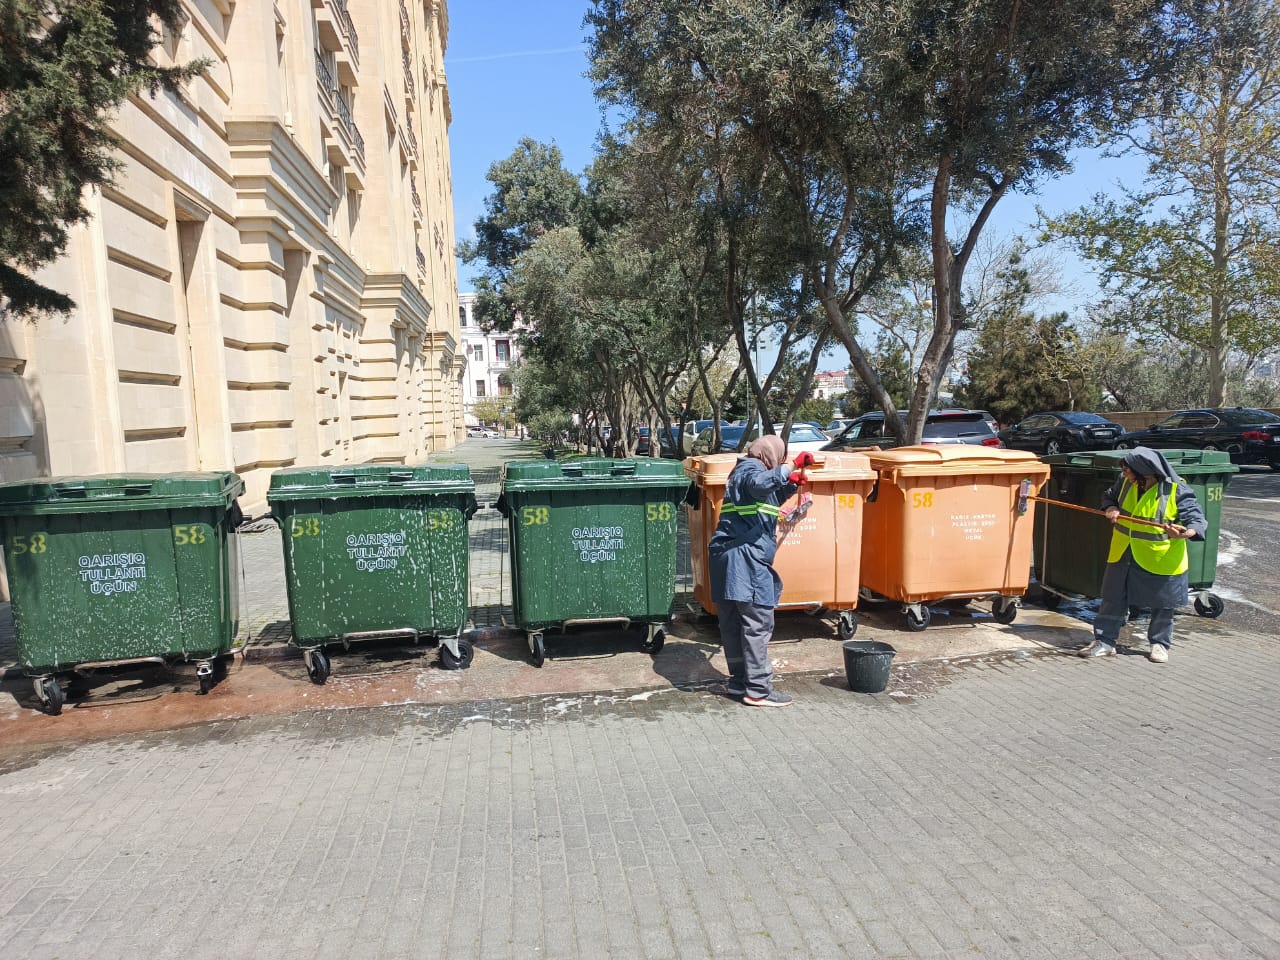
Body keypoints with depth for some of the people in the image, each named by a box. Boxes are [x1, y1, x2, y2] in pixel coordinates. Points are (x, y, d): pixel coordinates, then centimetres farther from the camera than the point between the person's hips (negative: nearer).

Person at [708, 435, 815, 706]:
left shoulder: (743, 470, 26)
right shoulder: (750, 468, -5)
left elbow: (769, 502, 36)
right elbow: (761, 484, -30)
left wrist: (790, 484, 24)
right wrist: (791, 468, -33)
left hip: (726, 557, 10)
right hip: (745, 558, -10)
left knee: (732, 623, 12)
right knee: (758, 624, -7)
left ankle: (739, 680, 21)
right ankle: (758, 690, -4)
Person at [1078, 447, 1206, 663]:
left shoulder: (1177, 490, -19)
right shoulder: (1126, 482, -5)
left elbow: (1197, 519, -20)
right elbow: (1110, 496, 13)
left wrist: (1186, 532, -42)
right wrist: (1110, 509, -10)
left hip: (1162, 559, -4)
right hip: (1123, 554, 4)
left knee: (1162, 605, 12)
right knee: (1113, 598, 8)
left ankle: (1159, 644, 31)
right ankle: (1105, 641, 18)